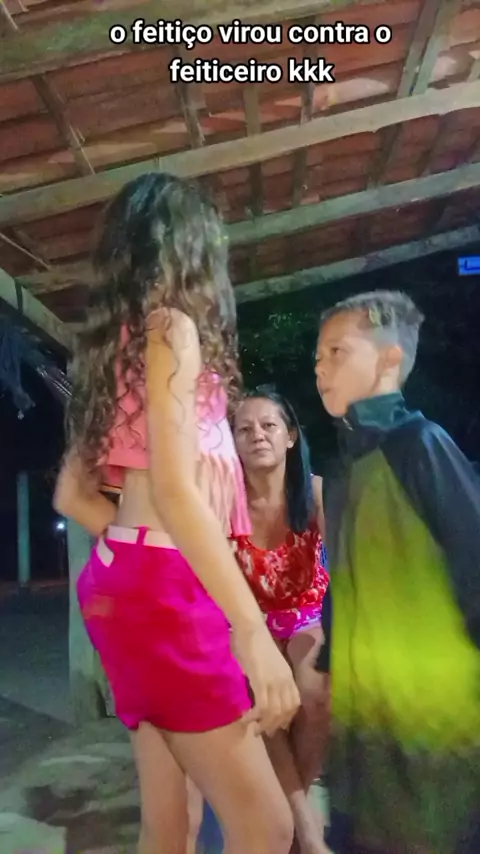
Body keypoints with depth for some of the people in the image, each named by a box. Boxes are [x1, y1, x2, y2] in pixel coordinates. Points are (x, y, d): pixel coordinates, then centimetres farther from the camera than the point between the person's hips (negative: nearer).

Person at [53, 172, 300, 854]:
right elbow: (173, 489, -20)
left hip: (132, 579, 9)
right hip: (165, 589, -9)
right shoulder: (172, 326, -8)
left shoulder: (119, 342, 18)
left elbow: (71, 494, 18)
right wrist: (254, 629, -23)